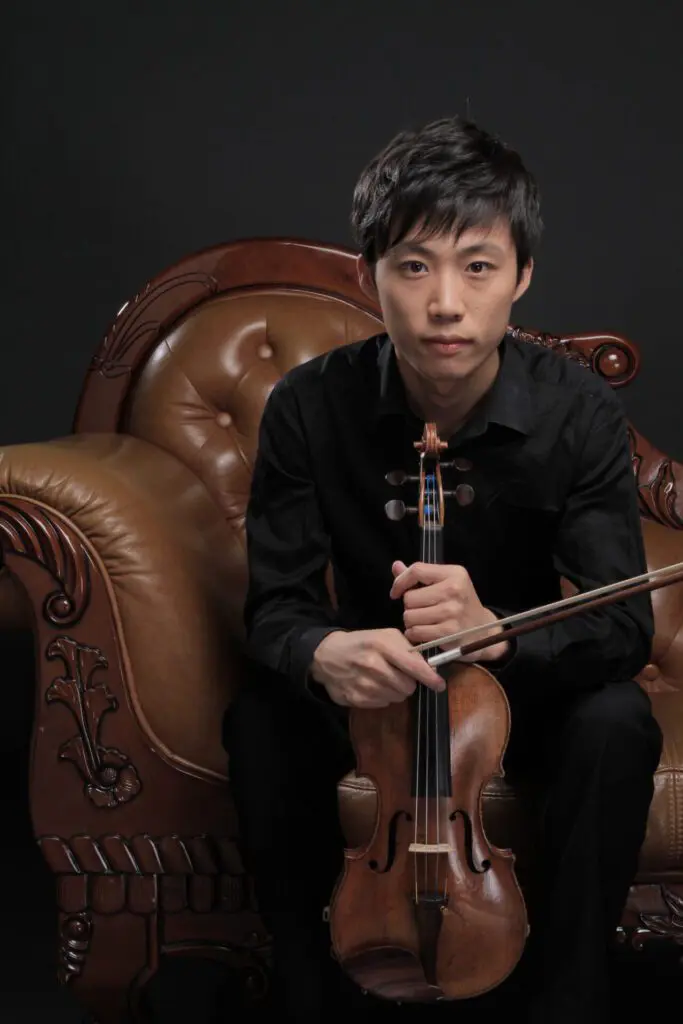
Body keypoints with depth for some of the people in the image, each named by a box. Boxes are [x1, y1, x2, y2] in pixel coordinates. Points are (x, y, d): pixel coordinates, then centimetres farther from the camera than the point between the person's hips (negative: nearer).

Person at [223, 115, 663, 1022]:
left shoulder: (580, 413, -20)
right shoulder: (309, 409, -19)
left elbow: (626, 624, -22)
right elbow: (275, 606, -16)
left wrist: (495, 632, -45)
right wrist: (324, 652, -43)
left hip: (526, 684, 0)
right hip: (371, 679, 1)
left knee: (617, 727, -32)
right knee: (262, 721, -30)